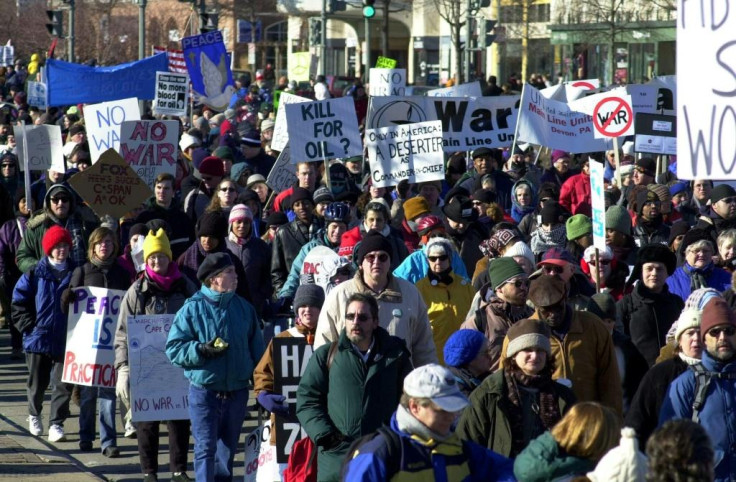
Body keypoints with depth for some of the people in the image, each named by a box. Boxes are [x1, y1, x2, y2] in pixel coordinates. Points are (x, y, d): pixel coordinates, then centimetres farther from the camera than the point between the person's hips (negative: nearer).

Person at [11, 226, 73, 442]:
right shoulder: (35, 273, -3)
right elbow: (18, 301, -1)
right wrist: (29, 325, -7)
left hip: (65, 340, 0)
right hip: (38, 338, 0)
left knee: (63, 383, -3)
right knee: (37, 382, 13)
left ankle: (56, 424, 3)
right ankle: (34, 415, 36)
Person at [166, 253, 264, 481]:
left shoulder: (244, 308, 6)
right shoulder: (192, 309, -6)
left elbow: (257, 350, 11)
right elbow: (174, 348, -7)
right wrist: (201, 350, -22)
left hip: (237, 392, 4)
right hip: (204, 391, -4)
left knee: (228, 449, 14)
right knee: (205, 448, -4)